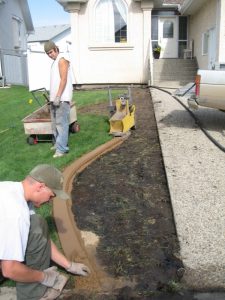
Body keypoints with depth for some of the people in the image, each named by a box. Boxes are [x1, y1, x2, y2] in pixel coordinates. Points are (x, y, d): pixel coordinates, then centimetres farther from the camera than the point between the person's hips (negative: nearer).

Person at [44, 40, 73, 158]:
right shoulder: (55, 62, 20)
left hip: (62, 98, -10)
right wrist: (53, 98, 18)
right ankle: (58, 143, 24)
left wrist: (58, 97, -22)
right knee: (55, 122, 14)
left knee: (61, 123, -12)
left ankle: (62, 148, -12)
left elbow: (64, 79, -17)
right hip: (55, 98, 10)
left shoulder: (62, 60, -9)